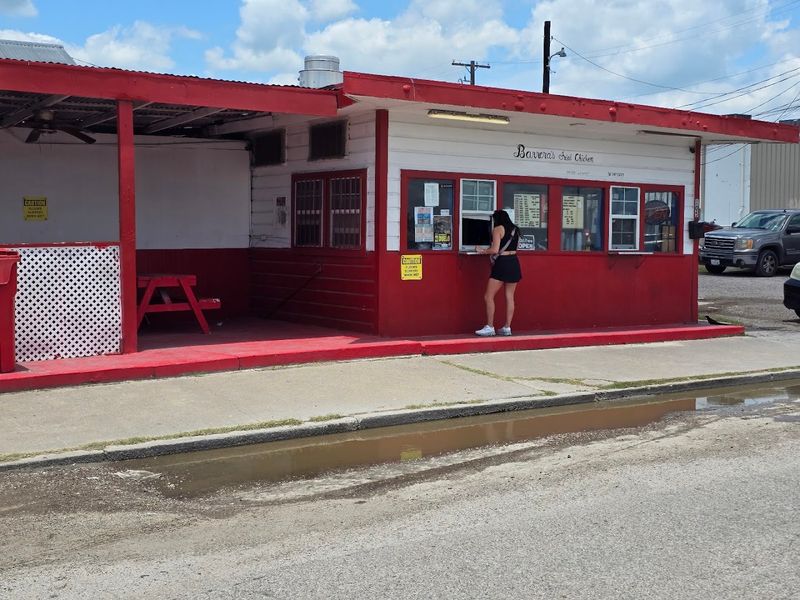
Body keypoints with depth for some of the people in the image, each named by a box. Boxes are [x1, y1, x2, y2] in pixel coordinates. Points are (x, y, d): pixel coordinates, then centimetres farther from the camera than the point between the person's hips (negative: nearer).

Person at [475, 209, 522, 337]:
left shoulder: (498, 229, -6)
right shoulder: (514, 229, 15)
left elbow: (495, 250, -14)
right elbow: (514, 247, 16)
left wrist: (482, 251, 4)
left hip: (502, 264, -7)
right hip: (514, 263, 7)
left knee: (488, 297, -1)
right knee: (509, 297, 9)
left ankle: (490, 327, -3)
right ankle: (507, 327, 10)